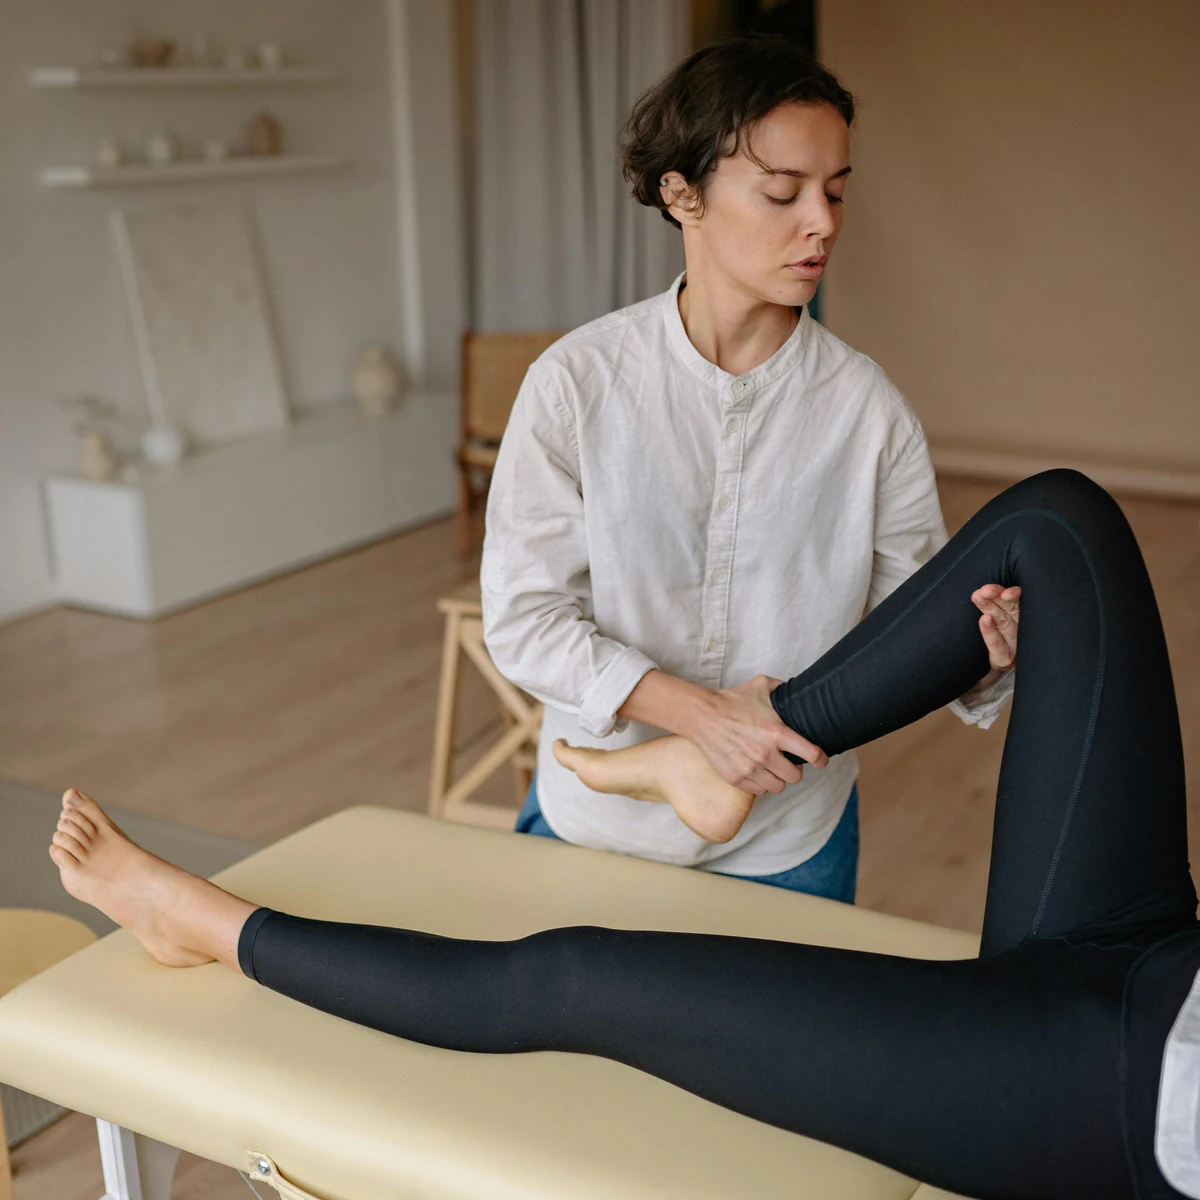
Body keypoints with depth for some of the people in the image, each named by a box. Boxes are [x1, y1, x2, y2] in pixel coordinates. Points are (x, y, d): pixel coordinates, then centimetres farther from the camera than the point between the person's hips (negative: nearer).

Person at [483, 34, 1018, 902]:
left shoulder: (868, 407, -9)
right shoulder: (576, 383, -13)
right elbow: (521, 617, -14)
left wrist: (980, 646, -28)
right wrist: (697, 711, -26)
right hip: (596, 822, 0)